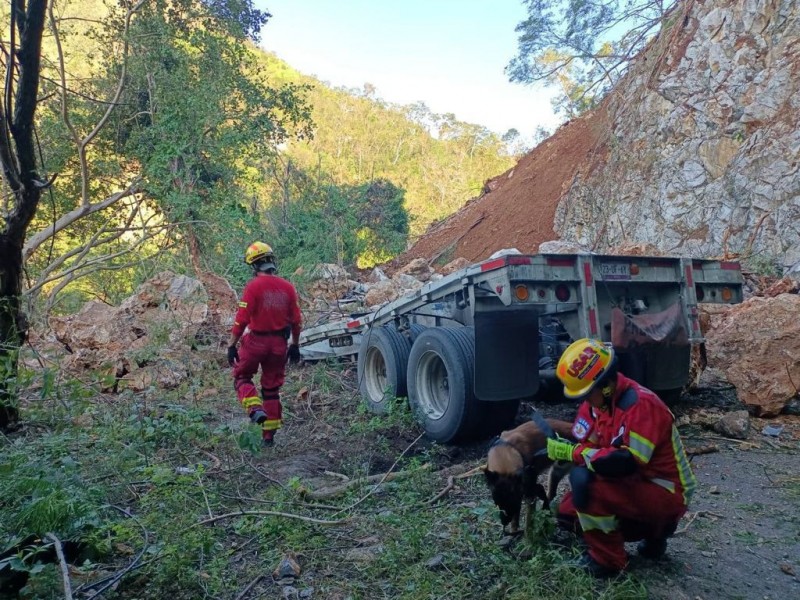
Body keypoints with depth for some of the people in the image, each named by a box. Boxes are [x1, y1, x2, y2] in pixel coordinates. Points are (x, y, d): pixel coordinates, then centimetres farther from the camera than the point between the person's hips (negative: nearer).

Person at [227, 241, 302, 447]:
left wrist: (231, 345, -7)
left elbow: (242, 319, -15)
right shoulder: (288, 287, 1)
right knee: (272, 388, 15)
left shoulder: (253, 286, -13)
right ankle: (269, 435, 20)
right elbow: (296, 321, 5)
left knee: (242, 377, 18)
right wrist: (295, 345, 16)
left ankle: (255, 409, -7)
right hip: (279, 344, 4)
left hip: (256, 341, -4)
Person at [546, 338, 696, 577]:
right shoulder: (596, 401, -2)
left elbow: (627, 463, -32)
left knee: (588, 488, -29)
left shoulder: (641, 404, -27)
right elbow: (584, 444, 0)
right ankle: (651, 530, 15)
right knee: (568, 513, 6)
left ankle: (608, 561, -6)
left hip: (666, 493, -9)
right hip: (634, 484, 9)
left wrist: (574, 453, -28)